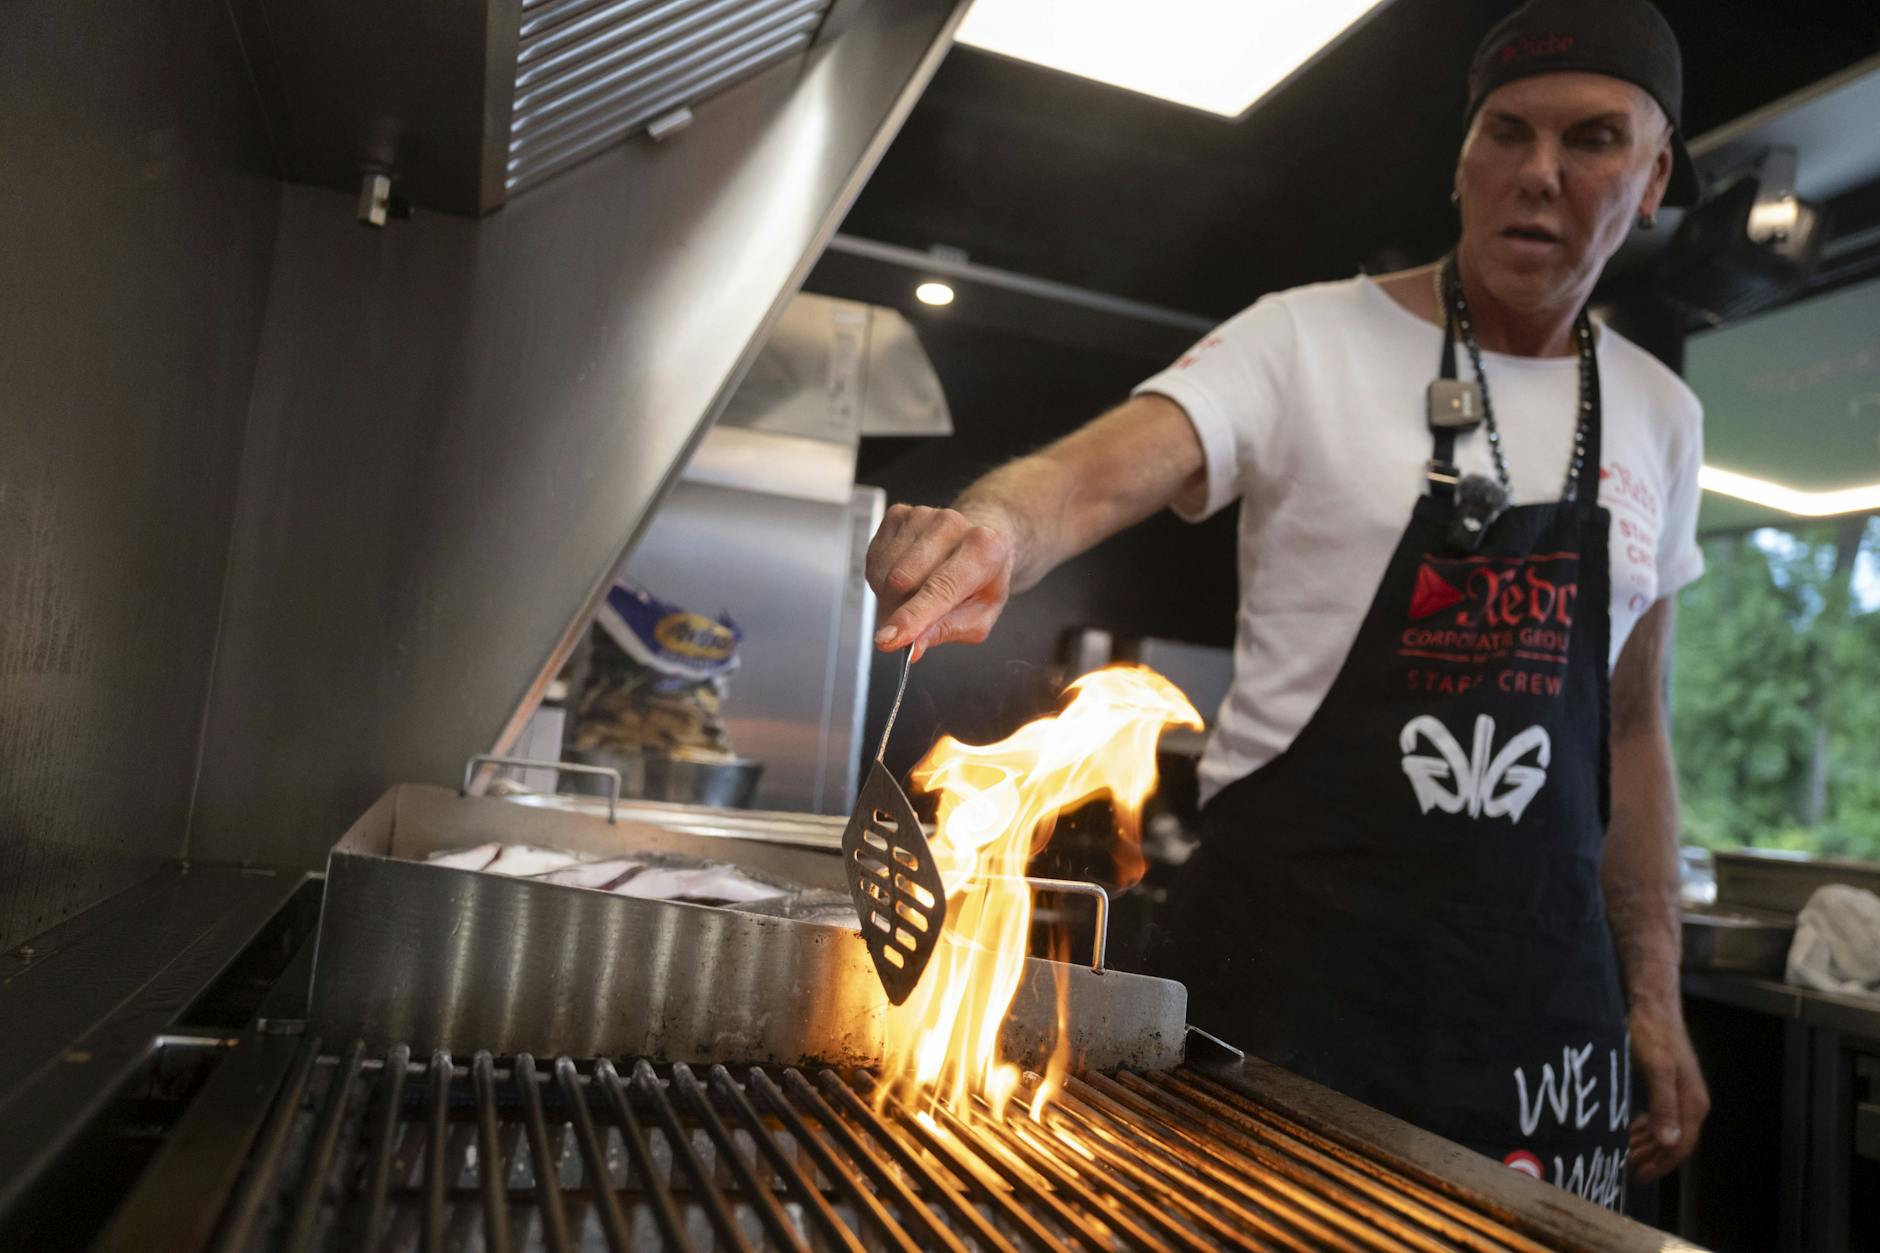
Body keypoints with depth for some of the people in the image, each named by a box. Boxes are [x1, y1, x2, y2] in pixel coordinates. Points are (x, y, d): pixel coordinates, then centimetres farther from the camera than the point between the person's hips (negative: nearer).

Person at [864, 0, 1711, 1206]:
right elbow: (1106, 472, -23)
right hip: (1292, 931, -4)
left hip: (1541, 970, 5)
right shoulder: (1309, 341, -6)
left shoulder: (1660, 415, 8)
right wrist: (994, 532, -46)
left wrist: (1654, 994, 10)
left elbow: (1630, 722, 12)